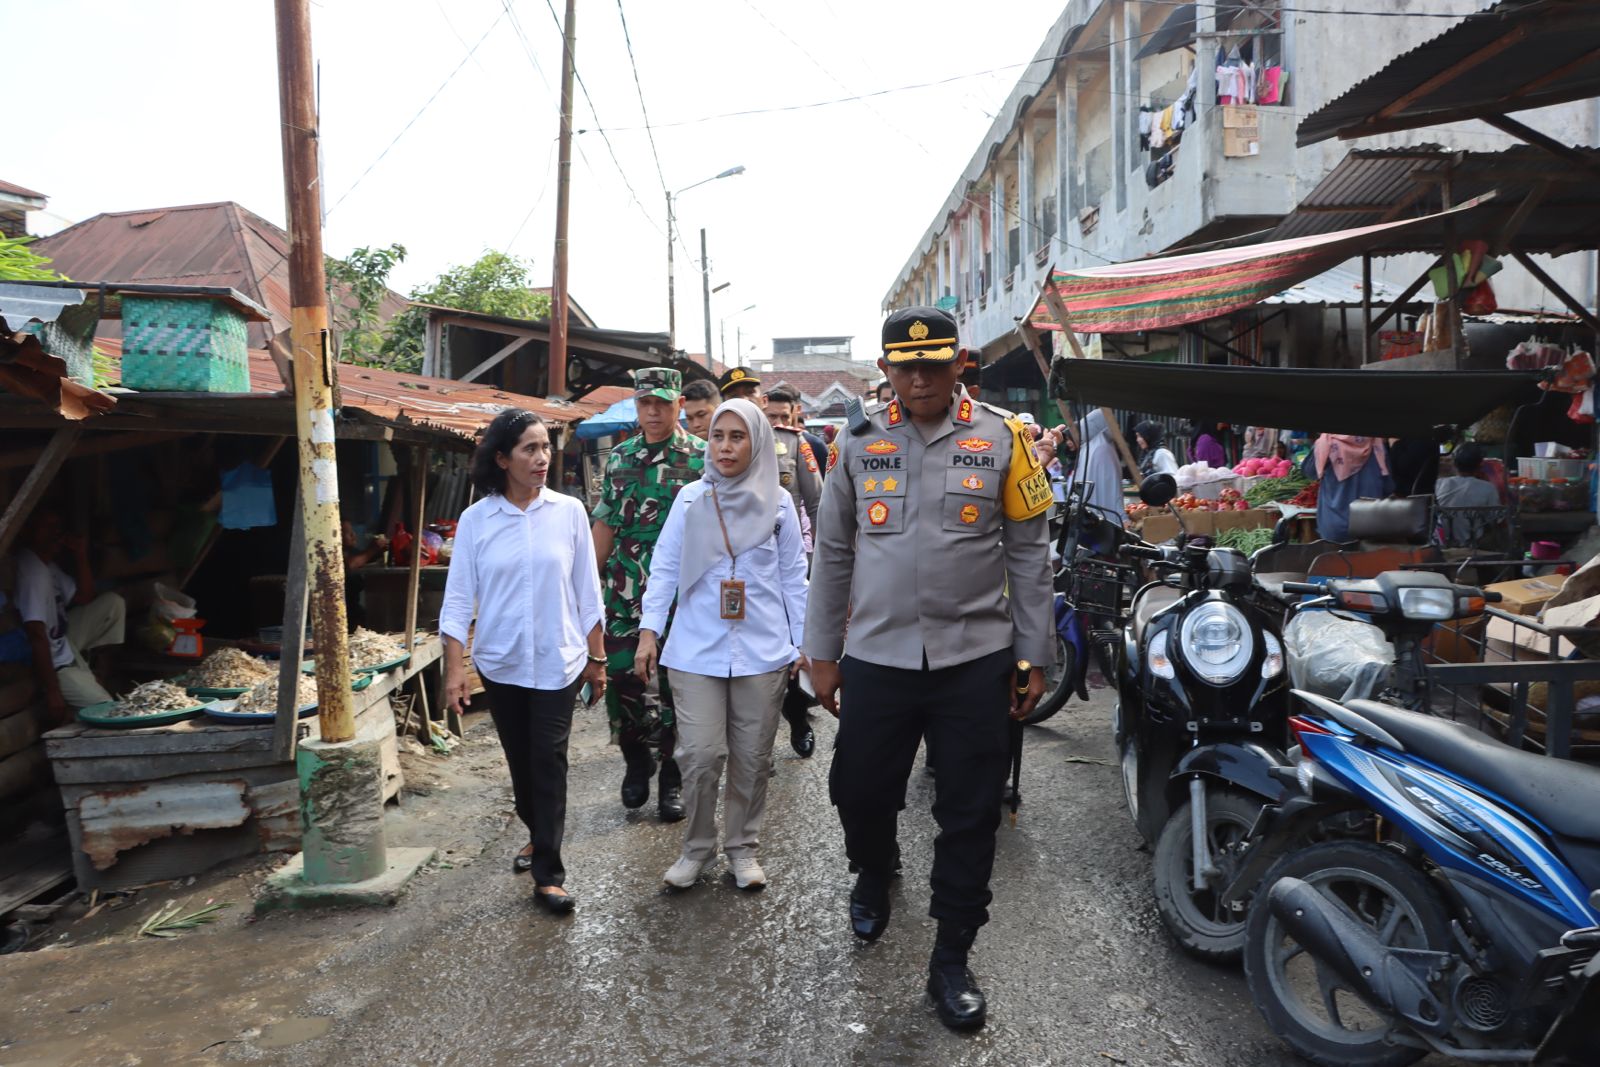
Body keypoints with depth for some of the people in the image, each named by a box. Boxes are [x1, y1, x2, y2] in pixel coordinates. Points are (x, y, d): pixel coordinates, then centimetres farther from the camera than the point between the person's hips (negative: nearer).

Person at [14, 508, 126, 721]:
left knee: (112, 603, 7)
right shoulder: (32, 569, -26)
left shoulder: (47, 563, 3)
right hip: (51, 661, -10)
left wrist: (81, 557, 0)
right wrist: (52, 692, -30)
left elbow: (83, 598, 16)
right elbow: (37, 634, -30)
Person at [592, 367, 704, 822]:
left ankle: (672, 777, 21)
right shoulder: (619, 459, 10)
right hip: (625, 593, 3)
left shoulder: (701, 457, -2)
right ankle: (637, 762, 27)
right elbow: (605, 526, 14)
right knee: (620, 677, 2)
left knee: (676, 683, 4)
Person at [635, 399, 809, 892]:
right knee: (699, 756, -3)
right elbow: (664, 568, 5)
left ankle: (743, 847, 27)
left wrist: (804, 641, 7)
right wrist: (649, 632, -2)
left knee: (751, 758, 9)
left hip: (763, 651, 1)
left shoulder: (778, 502, 3)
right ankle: (697, 847, 19)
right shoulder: (690, 499, 2)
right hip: (697, 650, 0)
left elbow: (793, 575, 8)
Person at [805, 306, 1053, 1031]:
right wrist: (821, 652, 8)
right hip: (875, 659, 2)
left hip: (976, 661, -1)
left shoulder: (1001, 439, 0)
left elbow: (1029, 554, 2)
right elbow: (832, 554, 8)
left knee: (969, 818, 6)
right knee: (859, 792, 13)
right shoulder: (860, 444, 4)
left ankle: (951, 962, 25)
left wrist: (1033, 658, 1)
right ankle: (873, 874, 47)